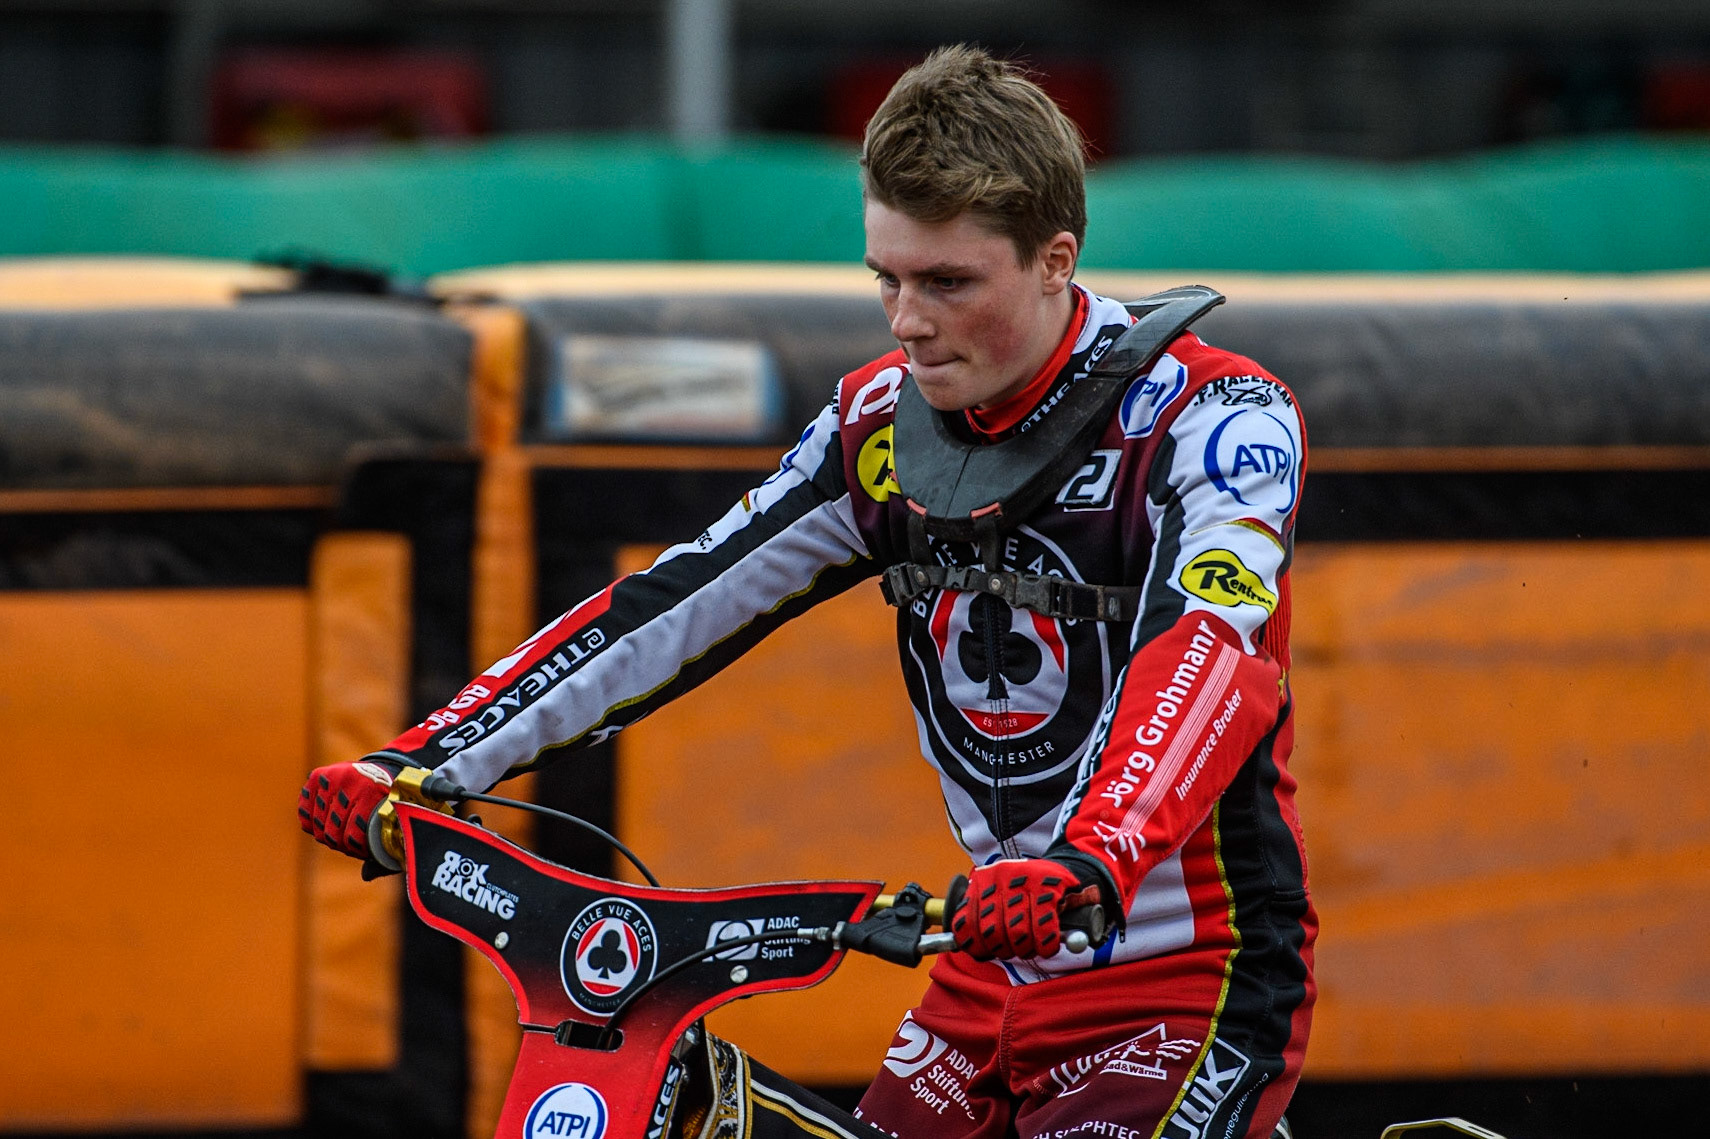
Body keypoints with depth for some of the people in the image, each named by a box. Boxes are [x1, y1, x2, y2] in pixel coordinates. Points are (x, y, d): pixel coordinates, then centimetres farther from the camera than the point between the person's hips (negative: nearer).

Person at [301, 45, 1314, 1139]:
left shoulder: (1219, 420, -16)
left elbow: (1210, 649, -33)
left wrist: (1089, 867, -52)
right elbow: (678, 603, 0)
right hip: (997, 975, 6)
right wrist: (420, 764, -11)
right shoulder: (886, 423, 2)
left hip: (1193, 985, -6)